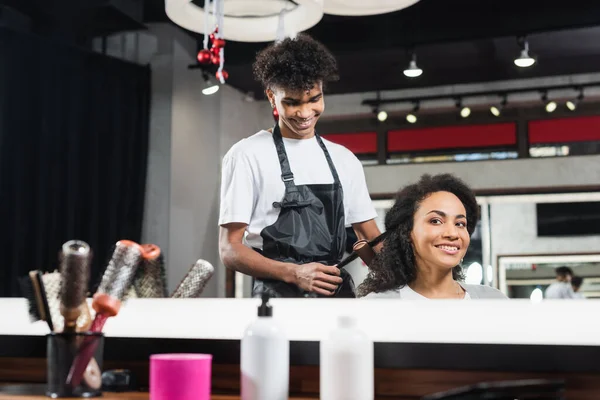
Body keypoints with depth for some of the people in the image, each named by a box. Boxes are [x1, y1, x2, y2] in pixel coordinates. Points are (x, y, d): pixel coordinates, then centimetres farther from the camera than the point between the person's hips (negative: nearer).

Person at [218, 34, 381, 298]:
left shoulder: (345, 160, 13)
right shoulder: (248, 155, -2)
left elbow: (371, 238, 17)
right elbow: (230, 249, -6)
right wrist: (293, 273, -21)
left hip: (339, 294, 5)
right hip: (279, 296, -5)